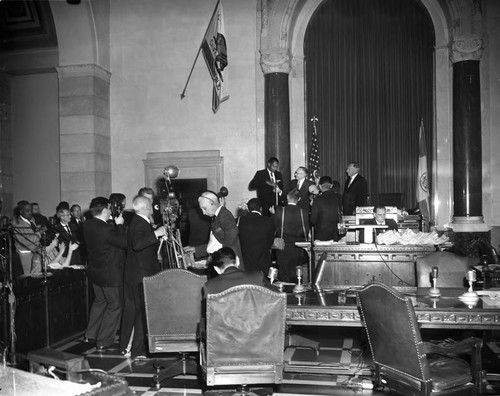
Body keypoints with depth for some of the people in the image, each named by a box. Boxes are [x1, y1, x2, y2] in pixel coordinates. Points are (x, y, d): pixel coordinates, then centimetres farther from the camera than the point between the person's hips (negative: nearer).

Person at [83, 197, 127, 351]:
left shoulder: (87, 225, -2)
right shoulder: (107, 229, -28)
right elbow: (125, 243, -21)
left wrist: (116, 226, 3)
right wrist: (120, 225, -12)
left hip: (95, 272, 9)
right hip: (111, 274, -8)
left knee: (99, 301, 26)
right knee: (114, 306, 7)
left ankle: (90, 335, 37)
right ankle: (103, 342, 13)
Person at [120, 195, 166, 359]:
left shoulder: (138, 222, 12)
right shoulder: (140, 224, -19)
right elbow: (137, 244, -36)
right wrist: (156, 233, -35)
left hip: (132, 275, 10)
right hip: (142, 275, -10)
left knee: (131, 310, 16)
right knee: (143, 311, -3)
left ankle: (125, 346, 27)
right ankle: (138, 350, 4)